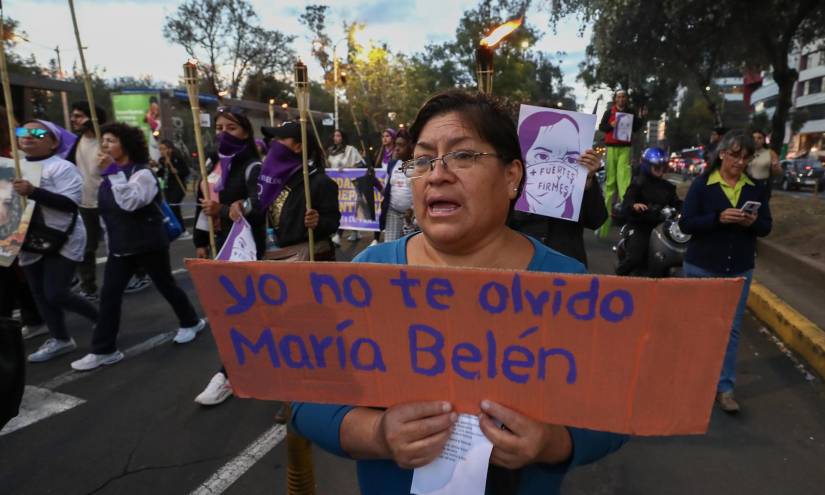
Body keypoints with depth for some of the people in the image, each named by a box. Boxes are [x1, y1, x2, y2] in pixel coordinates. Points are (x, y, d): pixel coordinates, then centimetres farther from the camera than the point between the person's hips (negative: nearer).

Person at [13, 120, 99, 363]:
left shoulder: (62, 167, -13)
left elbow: (71, 202, -23)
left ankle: (101, 318, 15)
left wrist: (33, 192, -30)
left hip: (62, 240, -7)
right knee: (40, 294, 12)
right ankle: (60, 339, 25)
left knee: (56, 294, -8)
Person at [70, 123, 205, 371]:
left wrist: (112, 171, -31)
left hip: (149, 244, -7)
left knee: (166, 286, 8)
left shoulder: (142, 173, -15)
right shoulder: (110, 176, 10)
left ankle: (191, 322, 29)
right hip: (120, 246, 7)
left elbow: (130, 202, -32)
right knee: (109, 294, -1)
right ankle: (103, 350, 5)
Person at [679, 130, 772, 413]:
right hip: (701, 267, -2)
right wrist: (718, 218, -26)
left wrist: (753, 222, -16)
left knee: (731, 329, 3)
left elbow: (766, 227, 6)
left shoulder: (756, 188, 4)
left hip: (739, 270, 3)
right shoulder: (702, 184, -6)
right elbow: (686, 224, -11)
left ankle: (725, 387, 12)